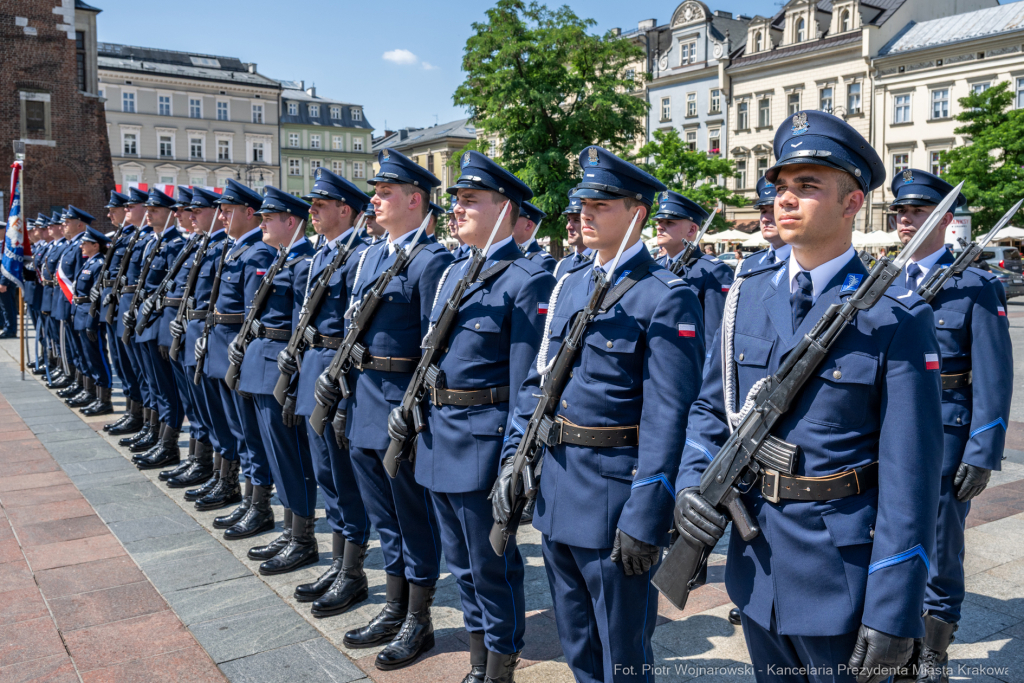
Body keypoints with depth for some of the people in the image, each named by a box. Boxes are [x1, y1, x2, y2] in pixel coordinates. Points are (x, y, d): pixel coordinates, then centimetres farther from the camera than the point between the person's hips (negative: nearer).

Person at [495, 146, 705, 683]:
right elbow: (537, 380, 13)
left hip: (615, 492, -7)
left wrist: (645, 519, -20)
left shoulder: (666, 298, -14)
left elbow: (667, 416, -18)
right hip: (556, 487, 7)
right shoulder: (568, 286, 9)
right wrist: (512, 458, 6)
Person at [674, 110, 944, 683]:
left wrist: (893, 612, -16)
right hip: (756, 567, 5)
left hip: (843, 577, -5)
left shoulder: (895, 318, -13)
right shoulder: (748, 296, 2)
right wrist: (692, 483, -10)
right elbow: (711, 407, 9)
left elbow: (910, 473, -15)